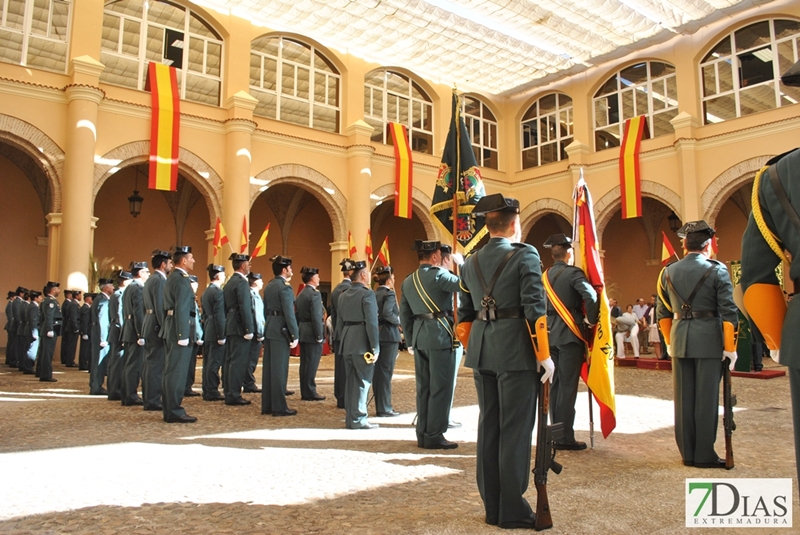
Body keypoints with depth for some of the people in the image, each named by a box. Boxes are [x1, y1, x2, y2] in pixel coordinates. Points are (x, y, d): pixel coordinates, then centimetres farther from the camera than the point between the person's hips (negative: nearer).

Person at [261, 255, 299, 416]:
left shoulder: (269, 286, 13)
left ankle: (267, 405, 16)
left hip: (269, 330, 9)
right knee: (279, 369, -5)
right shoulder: (285, 287, -13)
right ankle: (279, 407, 0)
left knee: (269, 367, 11)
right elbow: (289, 313, -17)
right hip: (281, 331, -9)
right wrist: (295, 336, -15)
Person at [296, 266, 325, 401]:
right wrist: (319, 336, -15)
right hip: (312, 334, -9)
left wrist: (299, 332, 16)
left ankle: (305, 392, 17)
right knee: (311, 364, -3)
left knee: (305, 364, 12)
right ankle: (310, 392, 2)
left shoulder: (301, 294, 13)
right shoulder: (315, 293, -15)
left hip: (303, 333, 9)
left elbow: (298, 315, 14)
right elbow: (317, 317, -19)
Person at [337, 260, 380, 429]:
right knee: (362, 381, -1)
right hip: (362, 344, -8)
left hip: (347, 343, 8)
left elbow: (339, 321, 14)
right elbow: (372, 323, -16)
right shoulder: (367, 294, -12)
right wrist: (375, 348, -13)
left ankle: (350, 417, 19)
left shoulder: (343, 295, 12)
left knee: (350, 380, 13)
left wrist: (345, 340, 19)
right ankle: (358, 419, 2)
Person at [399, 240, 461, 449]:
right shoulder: (439, 275, -11)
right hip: (440, 336, -7)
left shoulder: (408, 281, 11)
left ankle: (423, 434, 18)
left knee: (423, 387, 12)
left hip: (419, 336, 7)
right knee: (440, 387, 0)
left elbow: (404, 315, 14)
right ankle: (434, 436, 3)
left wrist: (411, 341, 19)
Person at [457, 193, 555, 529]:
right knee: (515, 429, 0)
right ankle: (512, 511, 7)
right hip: (515, 352, -6)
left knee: (488, 426, 11)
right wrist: (545, 355, -10)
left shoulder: (470, 263, 11)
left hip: (482, 352, 6)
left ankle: (492, 506, 20)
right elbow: (535, 309, -14)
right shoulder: (525, 255, -7)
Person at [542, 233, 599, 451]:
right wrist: (591, 319, -12)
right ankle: (565, 437, -1)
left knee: (555, 384, 12)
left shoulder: (545, 276, 11)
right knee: (568, 386, -4)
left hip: (551, 335, 7)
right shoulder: (573, 273, -11)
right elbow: (590, 296, -26)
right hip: (570, 335, -7)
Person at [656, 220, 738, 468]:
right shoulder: (717, 270, -6)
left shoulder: (668, 272, 7)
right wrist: (730, 347, -4)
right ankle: (704, 454, 9)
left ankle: (687, 453, 17)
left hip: (679, 340, 4)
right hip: (709, 340, -4)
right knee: (706, 398, 3)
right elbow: (728, 313, -9)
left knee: (683, 398, 9)